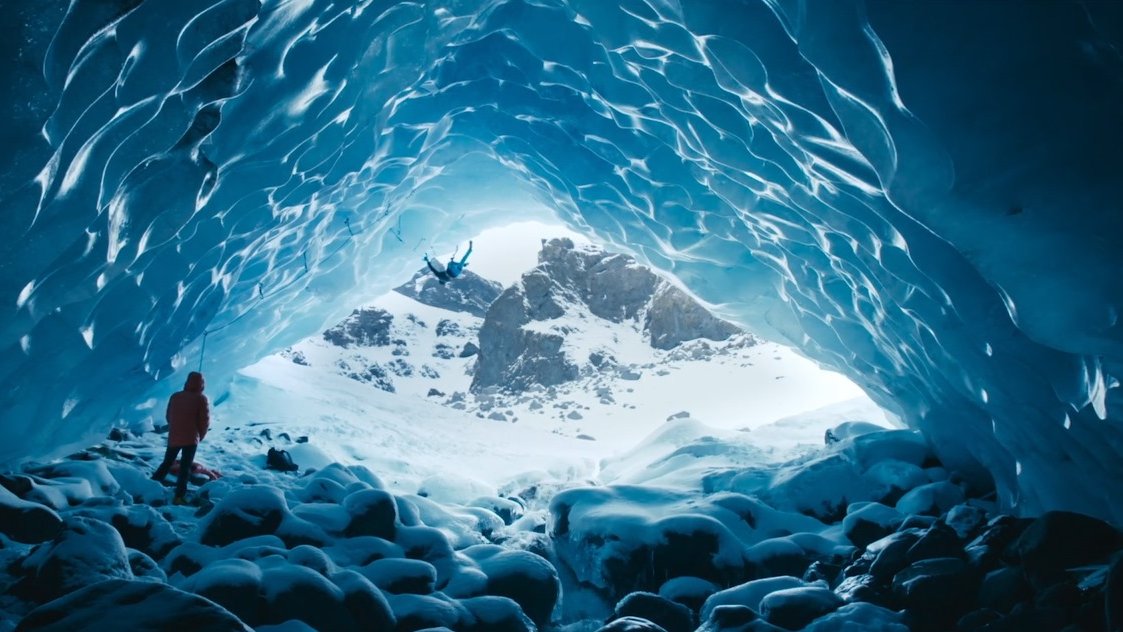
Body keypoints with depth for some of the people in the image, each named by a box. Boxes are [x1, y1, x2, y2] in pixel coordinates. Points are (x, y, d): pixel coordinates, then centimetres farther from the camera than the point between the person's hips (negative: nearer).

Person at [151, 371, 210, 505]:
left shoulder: (175, 396, 7)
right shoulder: (202, 399, -7)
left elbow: (169, 417, 14)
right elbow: (205, 421, -7)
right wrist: (200, 436, 10)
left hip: (173, 437, 4)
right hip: (191, 439, -4)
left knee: (166, 463, 19)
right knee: (185, 467, -1)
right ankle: (179, 496, -6)